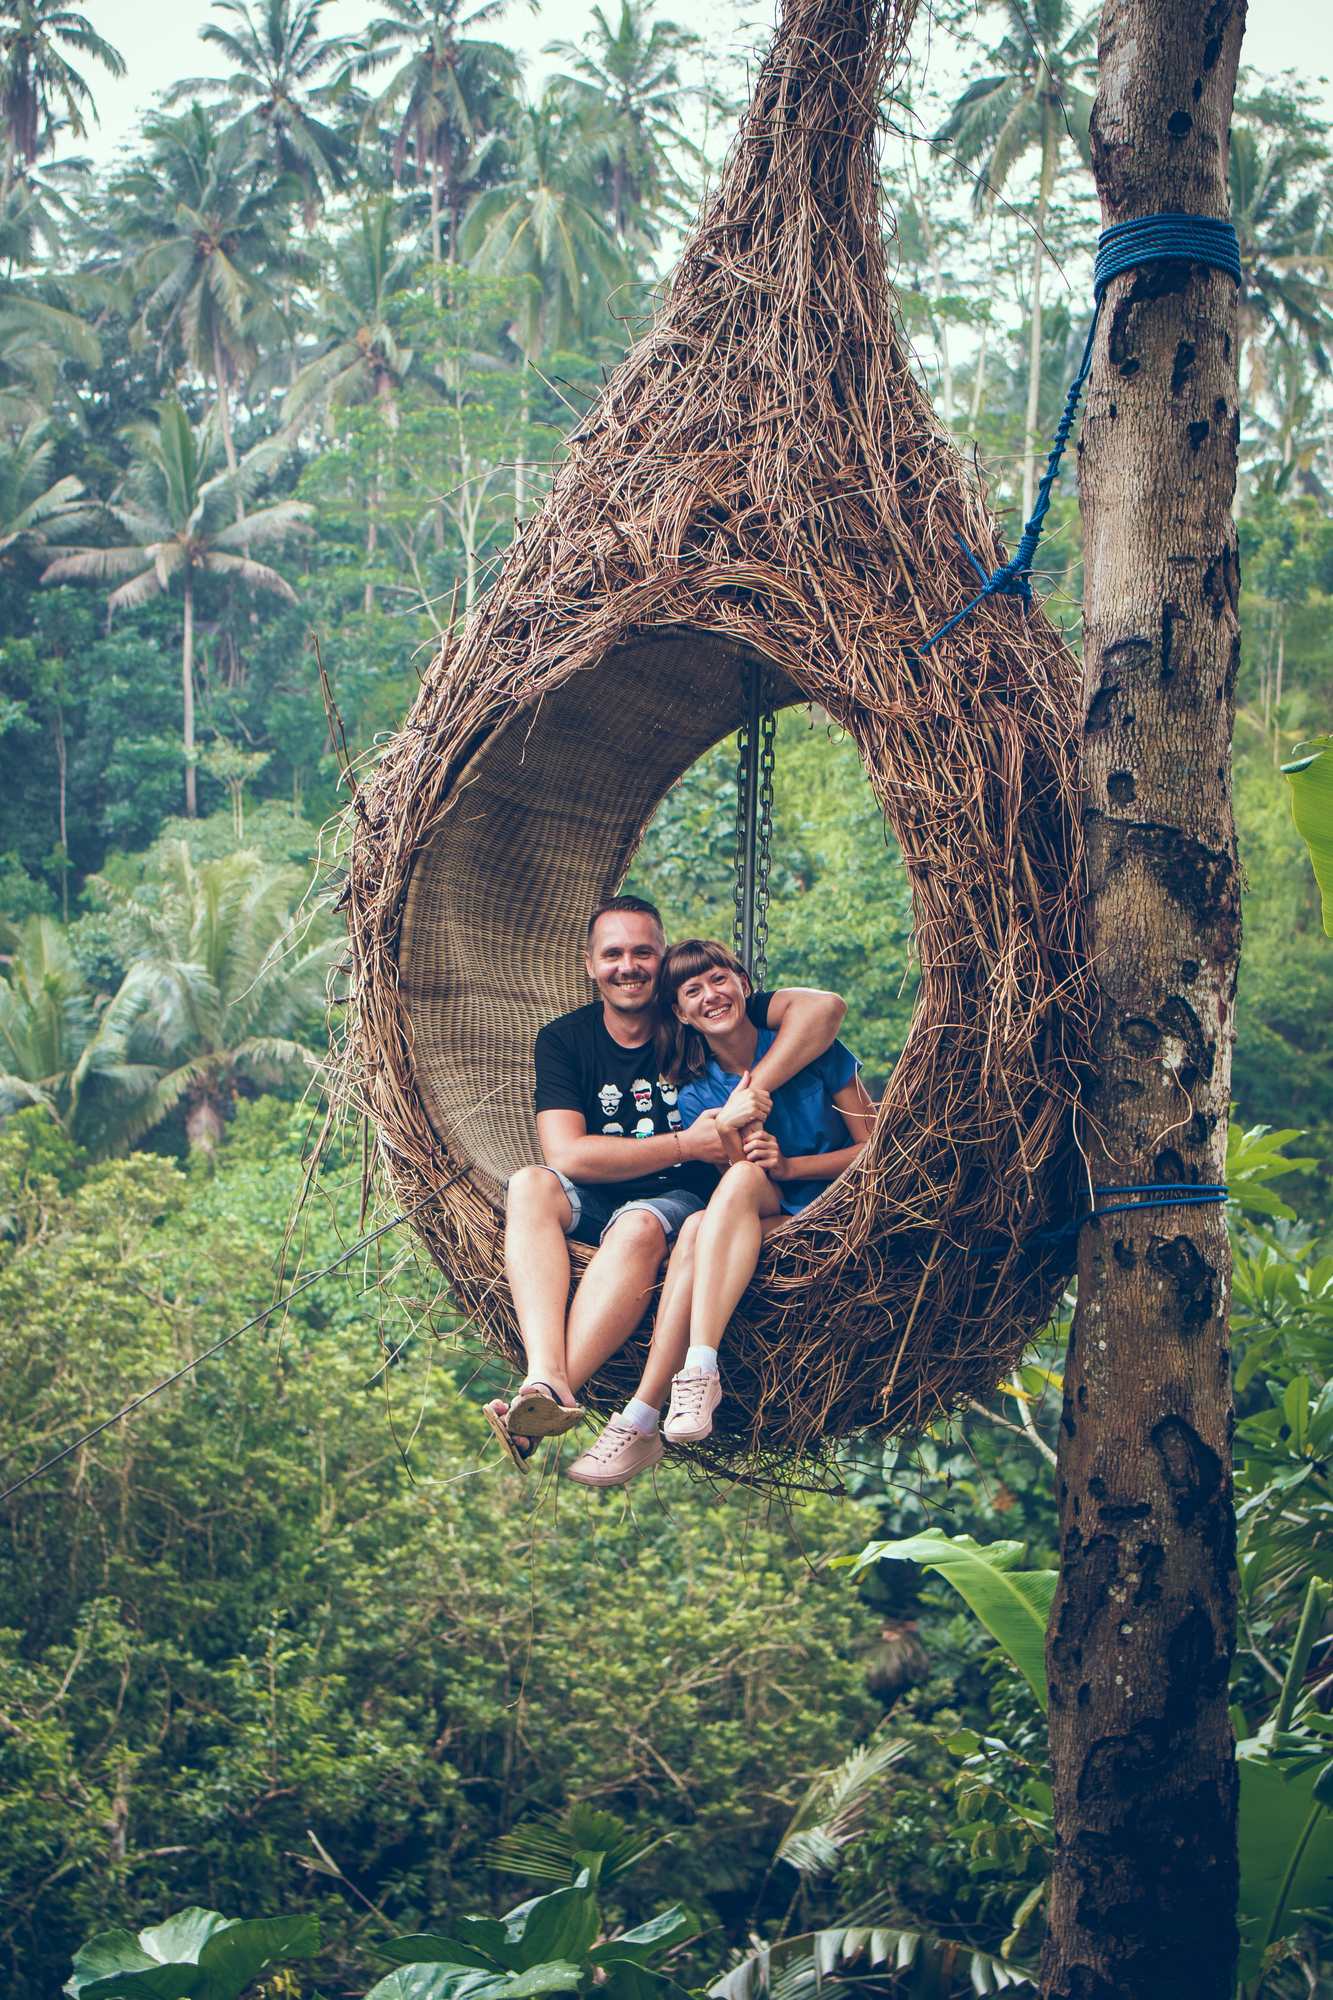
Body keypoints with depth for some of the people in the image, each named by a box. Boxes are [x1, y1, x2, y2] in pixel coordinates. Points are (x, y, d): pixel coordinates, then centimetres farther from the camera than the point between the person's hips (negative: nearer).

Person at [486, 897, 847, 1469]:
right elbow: (567, 1155, -12)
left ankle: (547, 1398, -51)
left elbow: (825, 1006, -12)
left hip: (683, 1199, -2)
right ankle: (546, 1380, -50)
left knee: (639, 1226, -37)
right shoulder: (562, 1040, 1)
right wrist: (686, 1145, -18)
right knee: (529, 1186, -30)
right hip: (594, 1202, 2)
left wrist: (753, 1091, -22)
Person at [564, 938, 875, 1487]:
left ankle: (699, 1369, -43)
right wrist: (728, 1128, -23)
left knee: (745, 1177, -31)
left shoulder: (810, 1049, -1)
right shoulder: (697, 1097, 6)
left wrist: (787, 1165, -16)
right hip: (768, 1223, 3)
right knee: (696, 1231, -31)